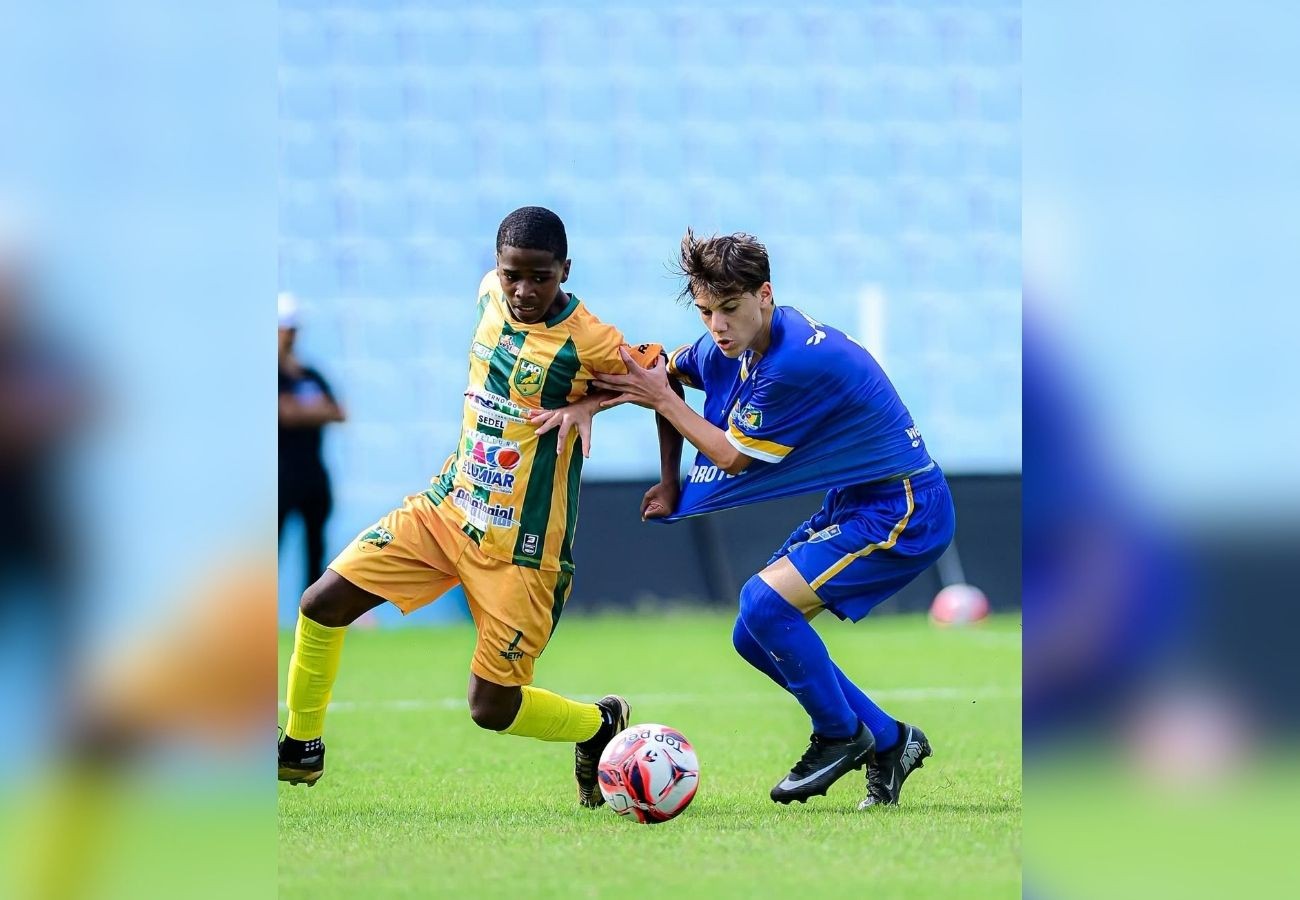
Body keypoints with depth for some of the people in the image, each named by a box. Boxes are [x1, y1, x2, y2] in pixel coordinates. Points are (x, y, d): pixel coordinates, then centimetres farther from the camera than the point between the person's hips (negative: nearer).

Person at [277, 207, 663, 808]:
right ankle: (302, 749, 16)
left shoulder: (588, 342, -20)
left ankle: (601, 724, 25)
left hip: (523, 547, -6)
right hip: (446, 508, 6)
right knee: (322, 604, -3)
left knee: (492, 709, -5)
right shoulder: (491, 294, -3)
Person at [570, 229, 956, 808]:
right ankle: (887, 741, 16)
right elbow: (664, 372, 19)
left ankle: (840, 736, -1)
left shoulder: (796, 362, -27)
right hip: (856, 503, 10)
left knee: (765, 604, -22)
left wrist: (661, 399, -10)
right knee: (755, 635, 5)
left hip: (905, 511, -10)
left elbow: (732, 457, -16)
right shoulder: (738, 343, 0)